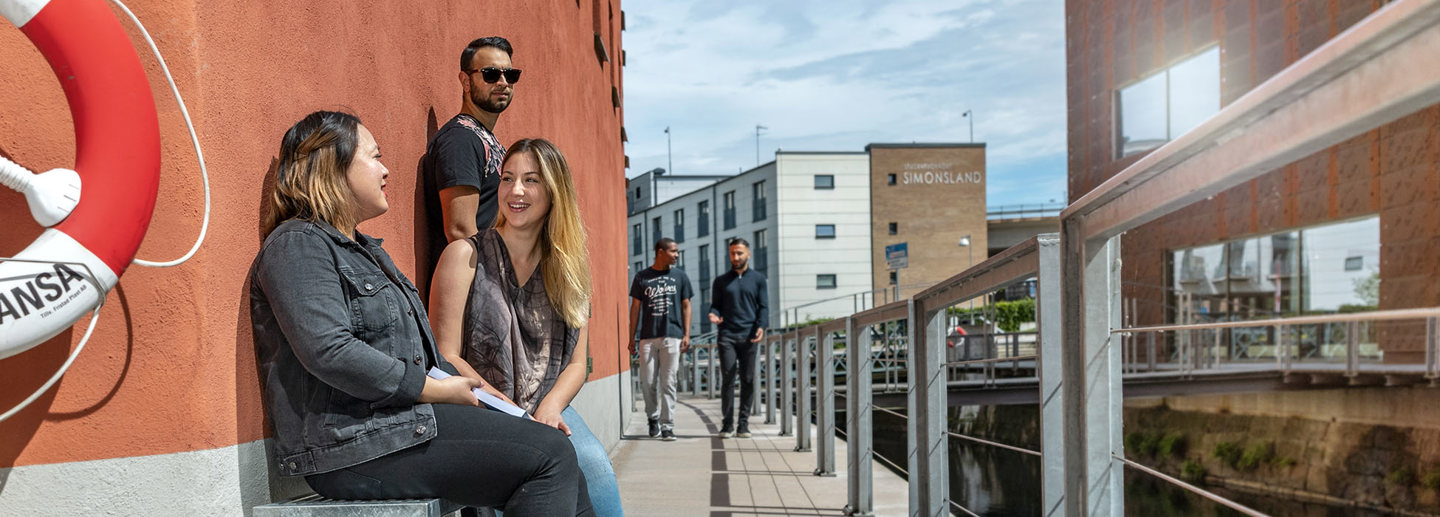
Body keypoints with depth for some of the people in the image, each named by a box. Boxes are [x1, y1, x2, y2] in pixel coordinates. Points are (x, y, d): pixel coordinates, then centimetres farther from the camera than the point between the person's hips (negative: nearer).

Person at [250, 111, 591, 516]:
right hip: (355, 447, -10)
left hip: (401, 418, 10)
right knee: (551, 457, -18)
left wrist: (468, 388, 12)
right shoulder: (298, 244, -8)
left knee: (559, 459, -2)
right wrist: (435, 391, -16)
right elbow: (330, 353, -23)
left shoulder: (362, 249, 25)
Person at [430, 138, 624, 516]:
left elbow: (576, 363, 11)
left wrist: (549, 408, -11)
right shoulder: (467, 255, 0)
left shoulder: (567, 268, 13)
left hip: (547, 408, 3)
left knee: (593, 464, -30)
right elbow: (445, 357, -6)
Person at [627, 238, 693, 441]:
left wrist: (687, 335, 1)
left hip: (672, 336, 0)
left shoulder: (680, 276, 9)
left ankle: (667, 425, 1)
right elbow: (635, 307, 9)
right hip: (647, 337, 0)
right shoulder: (642, 277, 7)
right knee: (647, 382, 2)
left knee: (668, 383, -3)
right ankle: (653, 418, 24)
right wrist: (632, 338, 6)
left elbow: (686, 306, 10)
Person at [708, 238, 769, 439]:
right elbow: (715, 305, 13)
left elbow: (764, 307, 8)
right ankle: (727, 425, -3)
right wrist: (714, 315, -10)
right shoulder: (721, 281, 14)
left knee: (748, 380, 0)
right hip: (726, 335, 0)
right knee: (728, 379, -6)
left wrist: (761, 326, -10)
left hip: (749, 336, 0)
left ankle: (744, 424, 6)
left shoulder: (758, 279, 13)